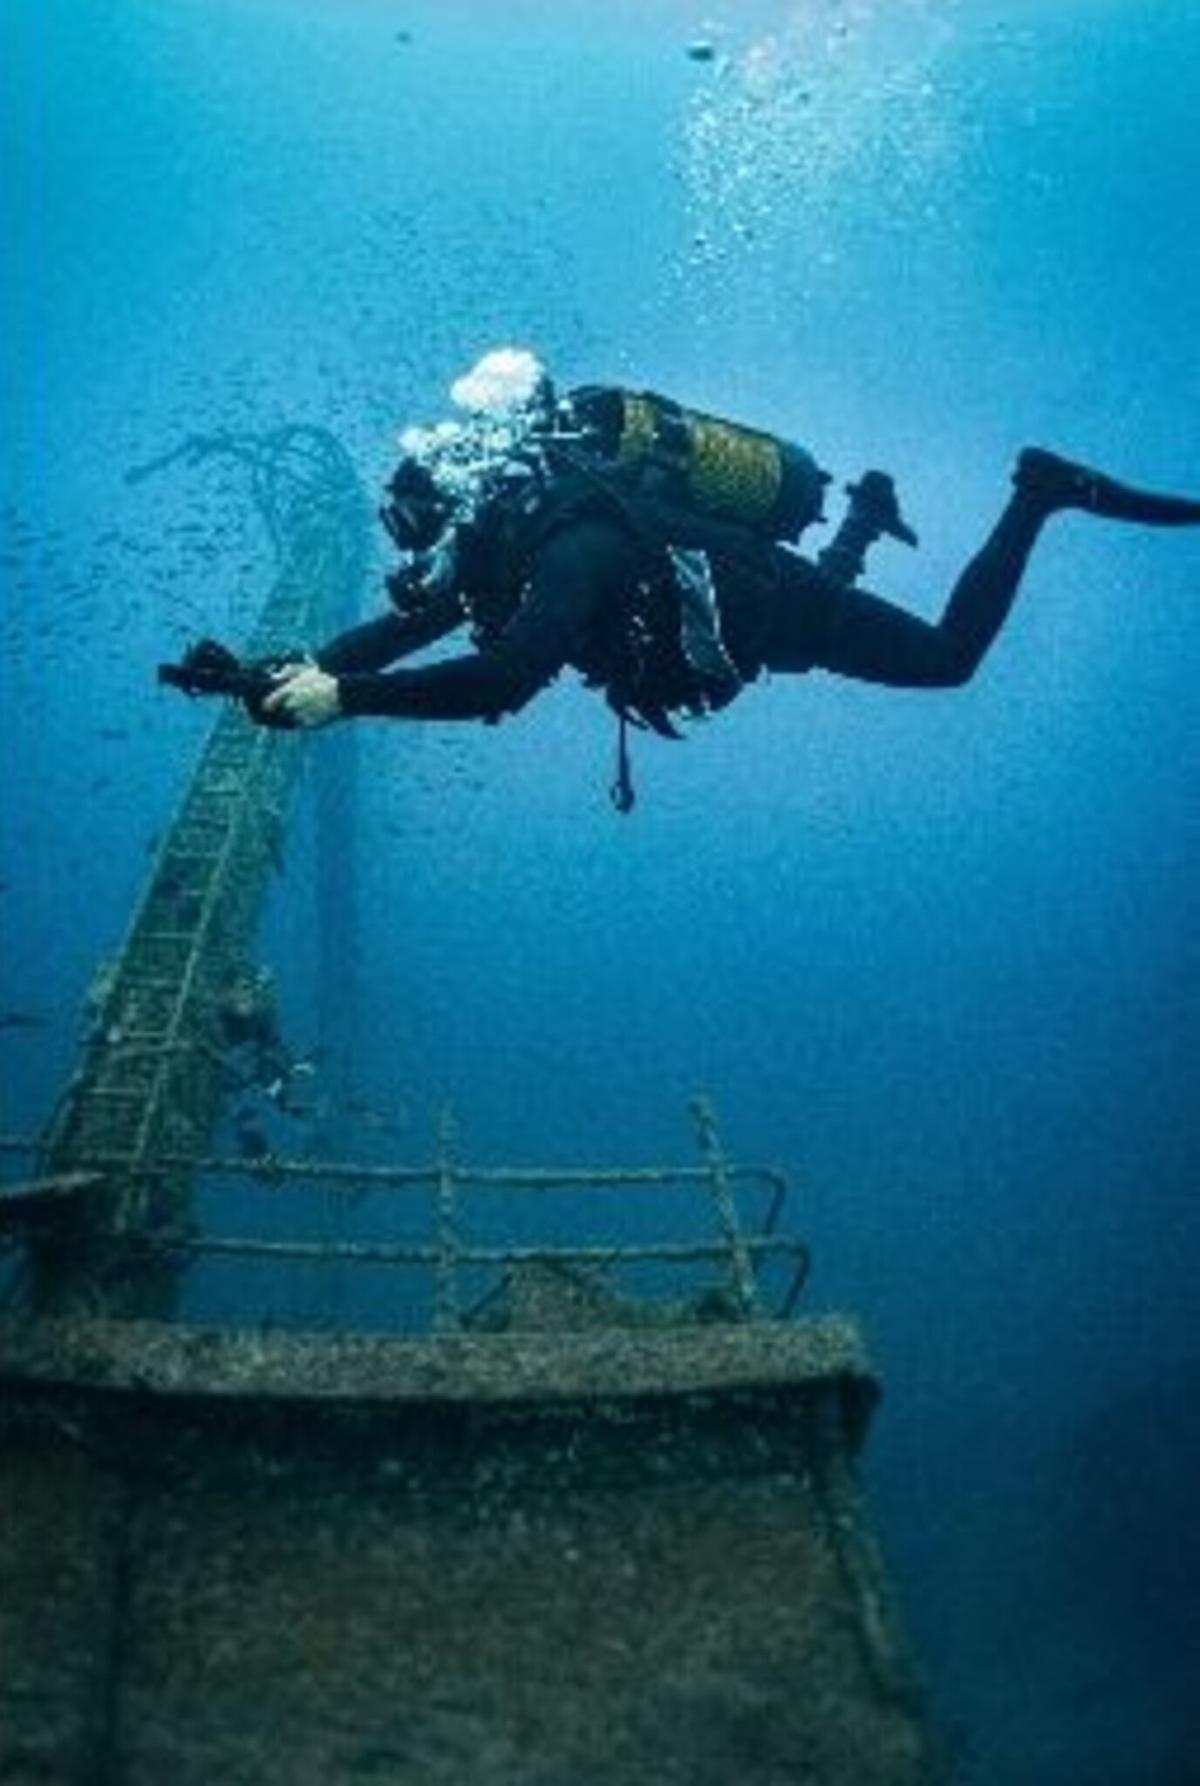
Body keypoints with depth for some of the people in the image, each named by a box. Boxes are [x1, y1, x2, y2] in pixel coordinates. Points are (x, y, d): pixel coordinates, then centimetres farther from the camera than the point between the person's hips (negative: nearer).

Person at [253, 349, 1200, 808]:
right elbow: (400, 627, -8)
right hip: (727, 599, 8)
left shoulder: (572, 543, -39)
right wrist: (305, 671, -25)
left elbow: (501, 682, -52)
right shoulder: (499, 535, -12)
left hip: (777, 601, -8)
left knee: (949, 655, 7)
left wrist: (344, 698, -51)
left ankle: (1038, 494, 16)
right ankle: (867, 516, 46)